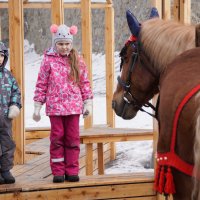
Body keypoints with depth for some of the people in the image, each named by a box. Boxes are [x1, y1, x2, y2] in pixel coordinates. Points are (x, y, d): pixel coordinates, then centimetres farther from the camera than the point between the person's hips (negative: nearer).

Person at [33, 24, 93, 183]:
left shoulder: (77, 60, 5)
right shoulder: (49, 60, -1)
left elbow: (85, 82, 9)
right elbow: (41, 84, 2)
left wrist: (88, 103, 5)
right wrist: (37, 106, 0)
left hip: (74, 106, 1)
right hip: (55, 106, -1)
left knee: (73, 138, 5)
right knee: (57, 138, 4)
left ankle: (72, 171, 12)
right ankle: (58, 172, 10)